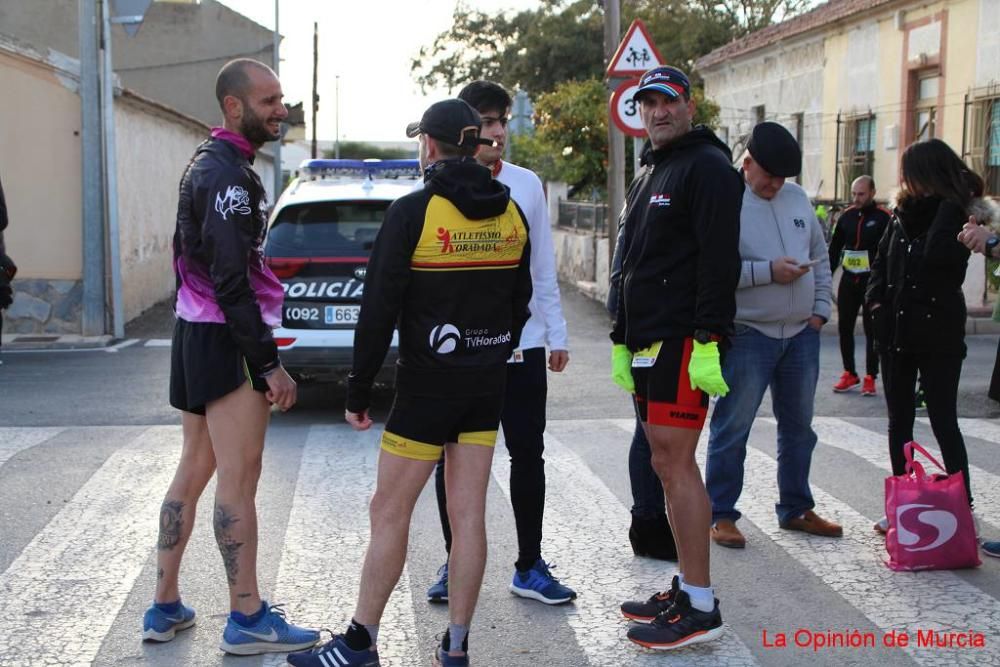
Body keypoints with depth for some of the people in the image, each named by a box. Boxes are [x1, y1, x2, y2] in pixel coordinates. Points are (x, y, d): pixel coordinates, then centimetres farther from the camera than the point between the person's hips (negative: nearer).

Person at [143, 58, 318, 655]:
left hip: (197, 336, 10)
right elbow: (231, 282, -22)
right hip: (227, 342, -10)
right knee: (239, 479, -5)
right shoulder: (227, 173, -16)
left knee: (194, 471, 14)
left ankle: (166, 607, 22)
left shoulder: (212, 163, 16)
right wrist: (270, 363, -20)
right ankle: (248, 620, 3)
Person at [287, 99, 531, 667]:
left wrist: (359, 390, -6)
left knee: (390, 513, 4)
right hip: (487, 384, 6)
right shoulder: (510, 213, 5)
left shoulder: (413, 213, -13)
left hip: (429, 384, -6)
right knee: (469, 515, 8)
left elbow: (380, 309, -13)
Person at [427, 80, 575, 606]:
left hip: (521, 342, 2)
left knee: (528, 453, 7)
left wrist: (556, 334, 8)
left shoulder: (526, 184, 6)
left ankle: (529, 566, 19)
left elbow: (543, 266, 11)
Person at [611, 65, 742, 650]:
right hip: (647, 343, 10)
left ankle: (700, 607, -4)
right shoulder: (647, 176, 22)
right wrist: (622, 339, 23)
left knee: (676, 464, -10)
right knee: (668, 465, 12)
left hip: (683, 343, -10)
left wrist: (708, 342, -24)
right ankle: (686, 587, 21)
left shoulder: (707, 167, -8)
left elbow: (719, 261, -17)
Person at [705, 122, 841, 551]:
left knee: (799, 426, 15)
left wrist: (820, 309, 9)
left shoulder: (797, 198, 11)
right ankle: (721, 515, 10)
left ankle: (796, 509, 29)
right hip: (747, 335, -7)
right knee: (732, 429, -1)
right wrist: (768, 271, -21)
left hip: (802, 334, 7)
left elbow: (820, 257, 18)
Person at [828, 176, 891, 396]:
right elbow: (834, 249, 13)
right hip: (848, 279, 5)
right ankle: (849, 374, 20)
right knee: (844, 327, 8)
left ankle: (870, 378, 9)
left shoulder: (884, 218, -8)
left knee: (872, 330, 2)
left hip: (872, 281, -5)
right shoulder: (846, 216, 6)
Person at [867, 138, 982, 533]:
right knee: (899, 421, 10)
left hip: (938, 335, -7)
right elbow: (882, 258, 16)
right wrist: (876, 298, 0)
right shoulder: (907, 211, 8)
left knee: (943, 422, -4)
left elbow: (937, 256, -26)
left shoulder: (957, 213, -9)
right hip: (897, 331, 7)